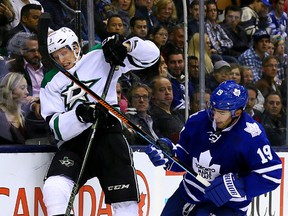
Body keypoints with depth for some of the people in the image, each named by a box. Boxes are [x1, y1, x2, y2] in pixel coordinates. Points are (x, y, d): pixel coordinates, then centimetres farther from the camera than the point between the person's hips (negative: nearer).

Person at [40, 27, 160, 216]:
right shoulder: (51, 82, 10)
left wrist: (126, 46, -15)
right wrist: (79, 115, -22)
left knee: (125, 200, -5)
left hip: (107, 134, -1)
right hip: (73, 141, 1)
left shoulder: (100, 58, 6)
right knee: (54, 188, -24)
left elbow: (151, 54, 4)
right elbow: (58, 127, -3)